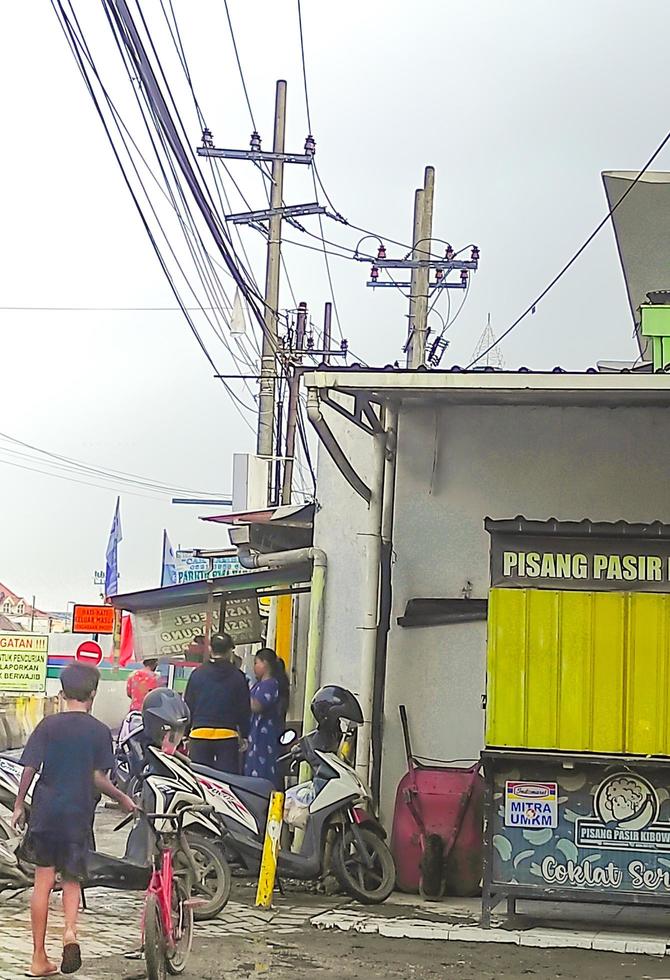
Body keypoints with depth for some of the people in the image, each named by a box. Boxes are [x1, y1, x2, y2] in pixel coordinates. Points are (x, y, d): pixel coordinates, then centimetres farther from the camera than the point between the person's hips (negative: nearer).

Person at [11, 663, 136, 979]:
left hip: (45, 811, 1)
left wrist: (19, 804, 6)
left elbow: (30, 768, -4)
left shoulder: (48, 725, 0)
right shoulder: (99, 731, -3)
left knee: (43, 881, 7)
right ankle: (70, 930, -17)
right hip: (78, 816, -1)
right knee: (72, 879, 12)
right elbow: (97, 778, -7)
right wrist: (122, 798, 8)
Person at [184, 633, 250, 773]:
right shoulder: (237, 676, 1)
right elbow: (244, 709, 4)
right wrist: (245, 736, 14)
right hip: (228, 735, -1)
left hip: (199, 734, 1)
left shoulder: (197, 674, 3)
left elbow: (188, 705, 6)